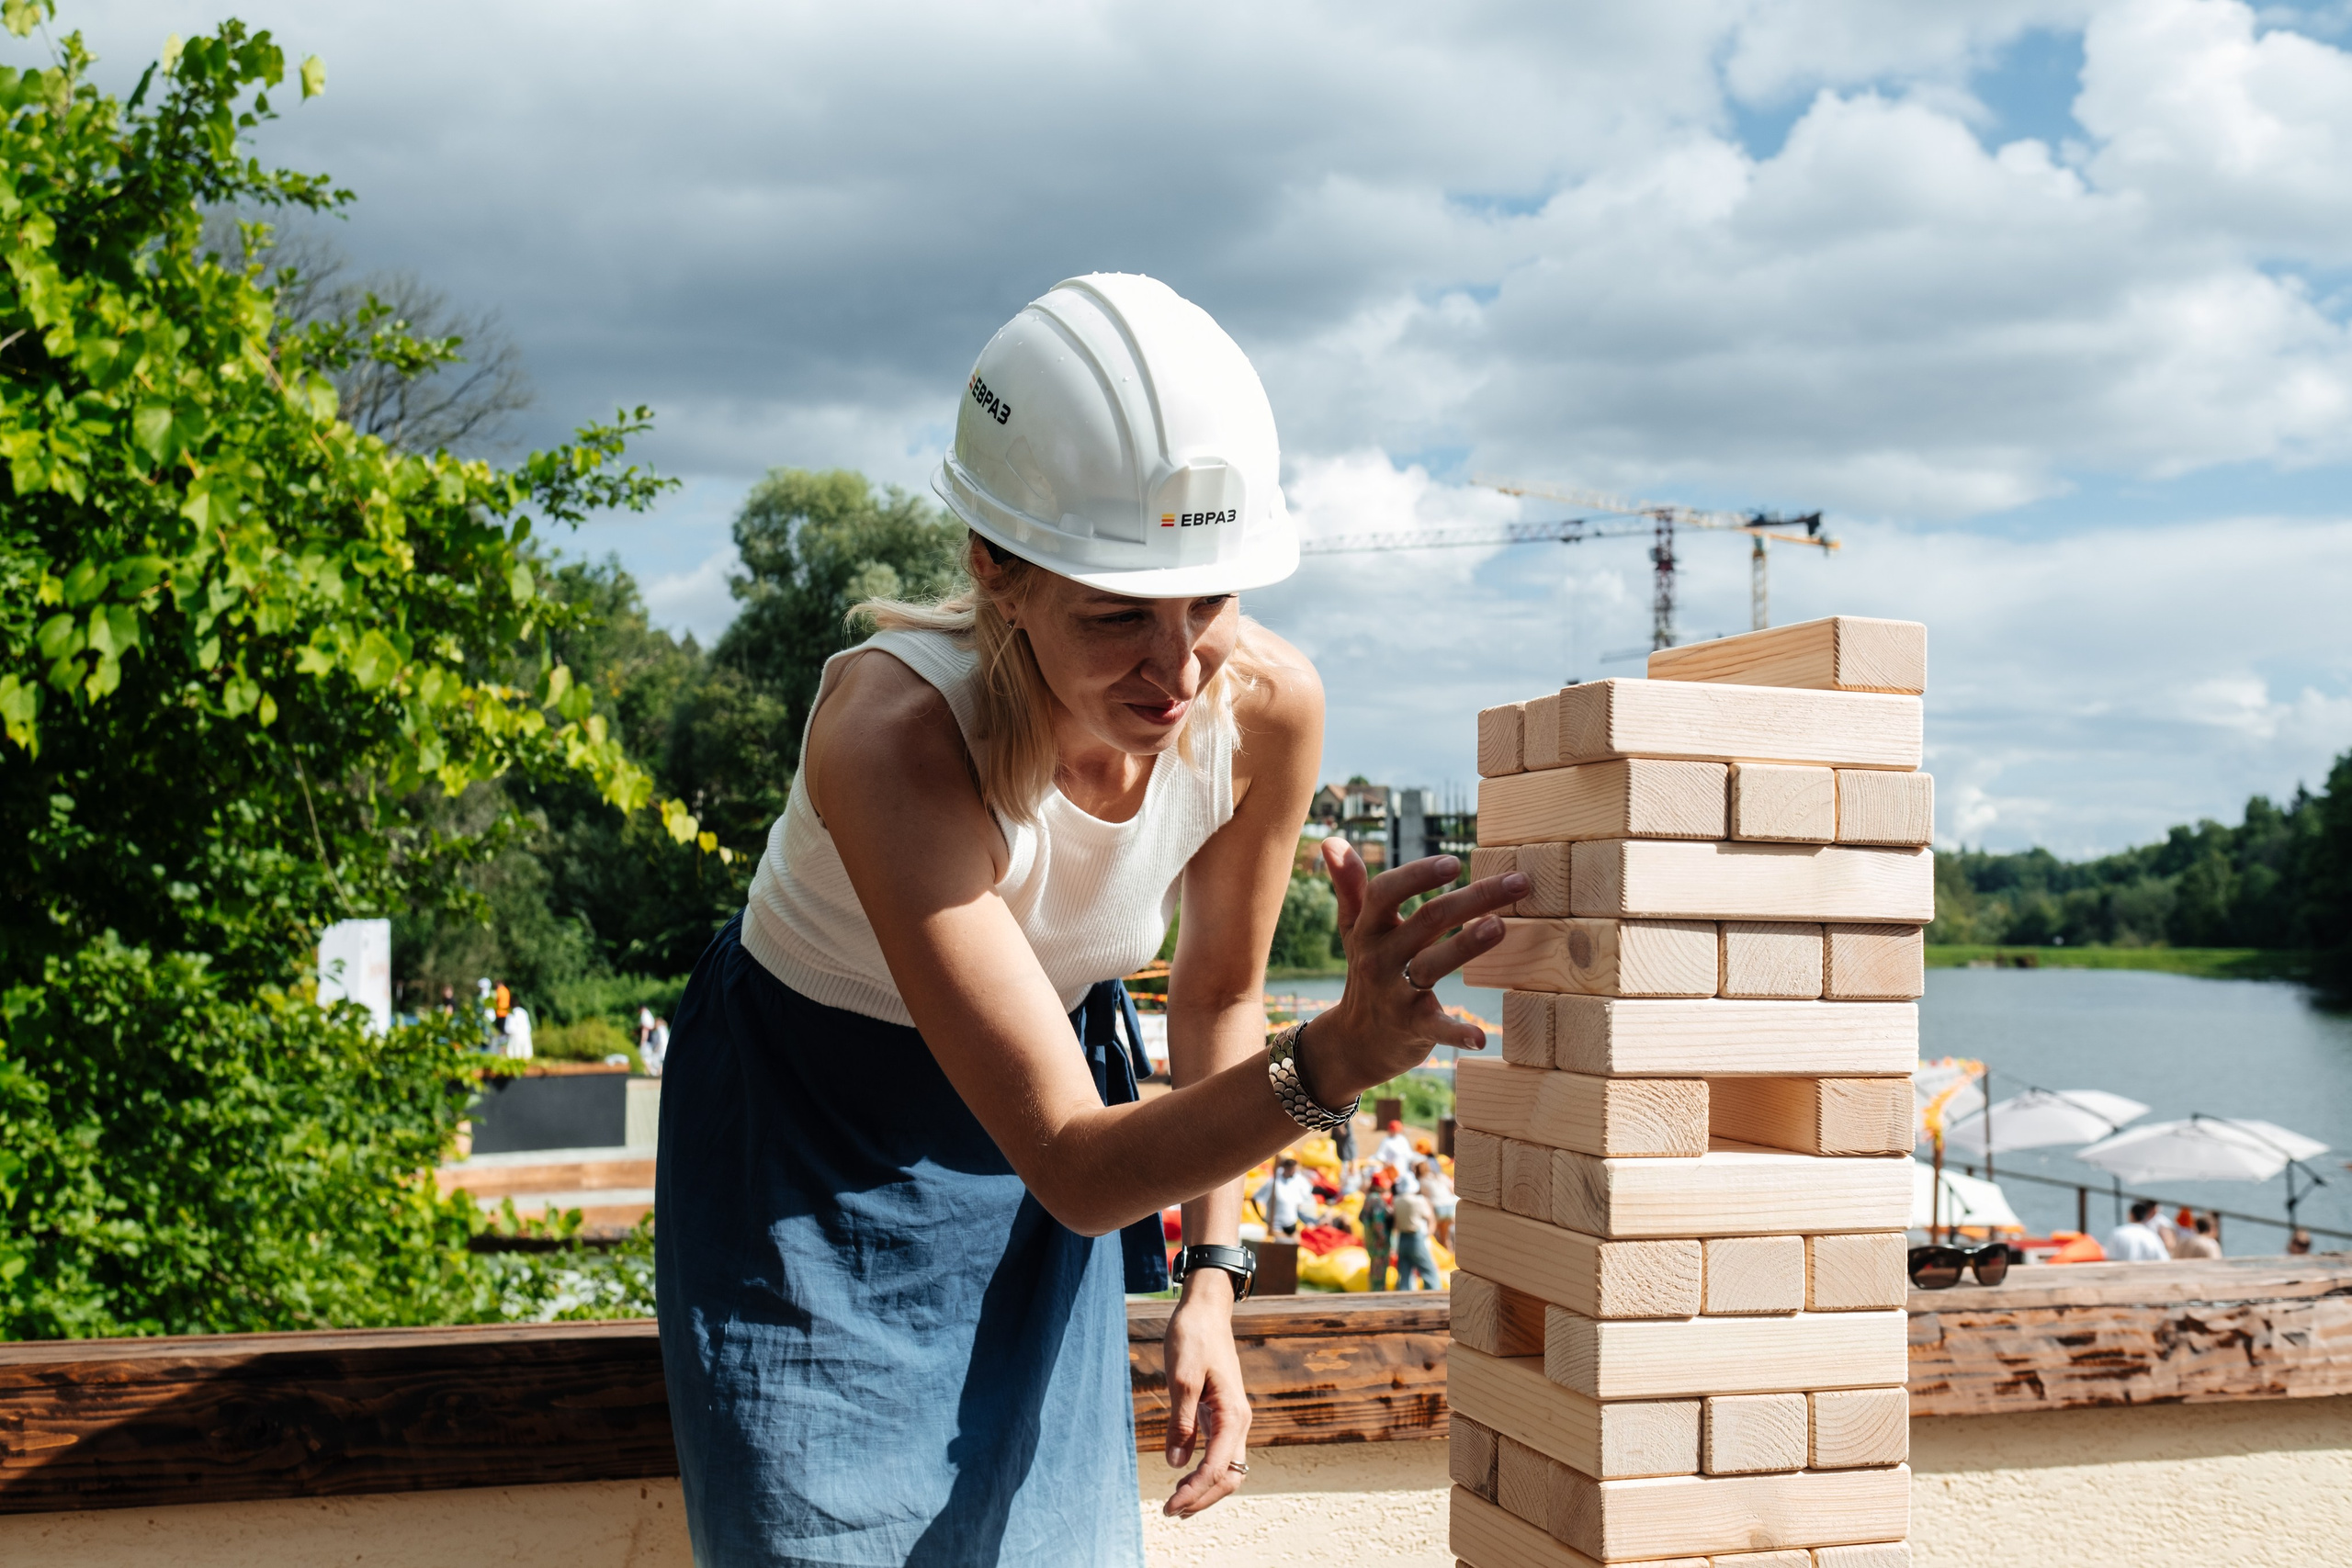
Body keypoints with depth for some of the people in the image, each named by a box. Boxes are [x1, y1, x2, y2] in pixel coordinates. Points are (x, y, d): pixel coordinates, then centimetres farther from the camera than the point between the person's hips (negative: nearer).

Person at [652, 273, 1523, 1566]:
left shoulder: (1266, 705, -21)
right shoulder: (892, 731, -37)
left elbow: (1219, 996, -1)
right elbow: (1074, 1166, -40)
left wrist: (1209, 1277, -4)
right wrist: (1338, 1056, -53)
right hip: (807, 1146, -3)